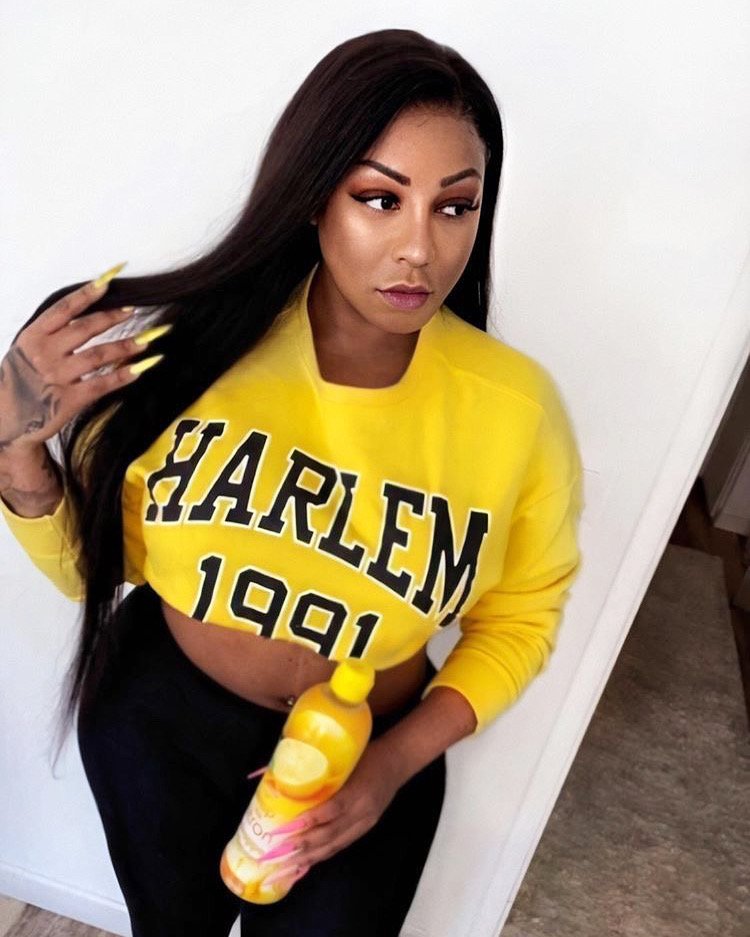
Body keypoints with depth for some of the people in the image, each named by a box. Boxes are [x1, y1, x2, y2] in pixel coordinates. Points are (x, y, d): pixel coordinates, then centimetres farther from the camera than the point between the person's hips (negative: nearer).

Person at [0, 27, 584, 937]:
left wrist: (396, 762, -15)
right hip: (157, 716, 2)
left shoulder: (516, 407, -21)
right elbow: (94, 567, -9)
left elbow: (521, 614, -5)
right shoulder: (191, 339, -20)